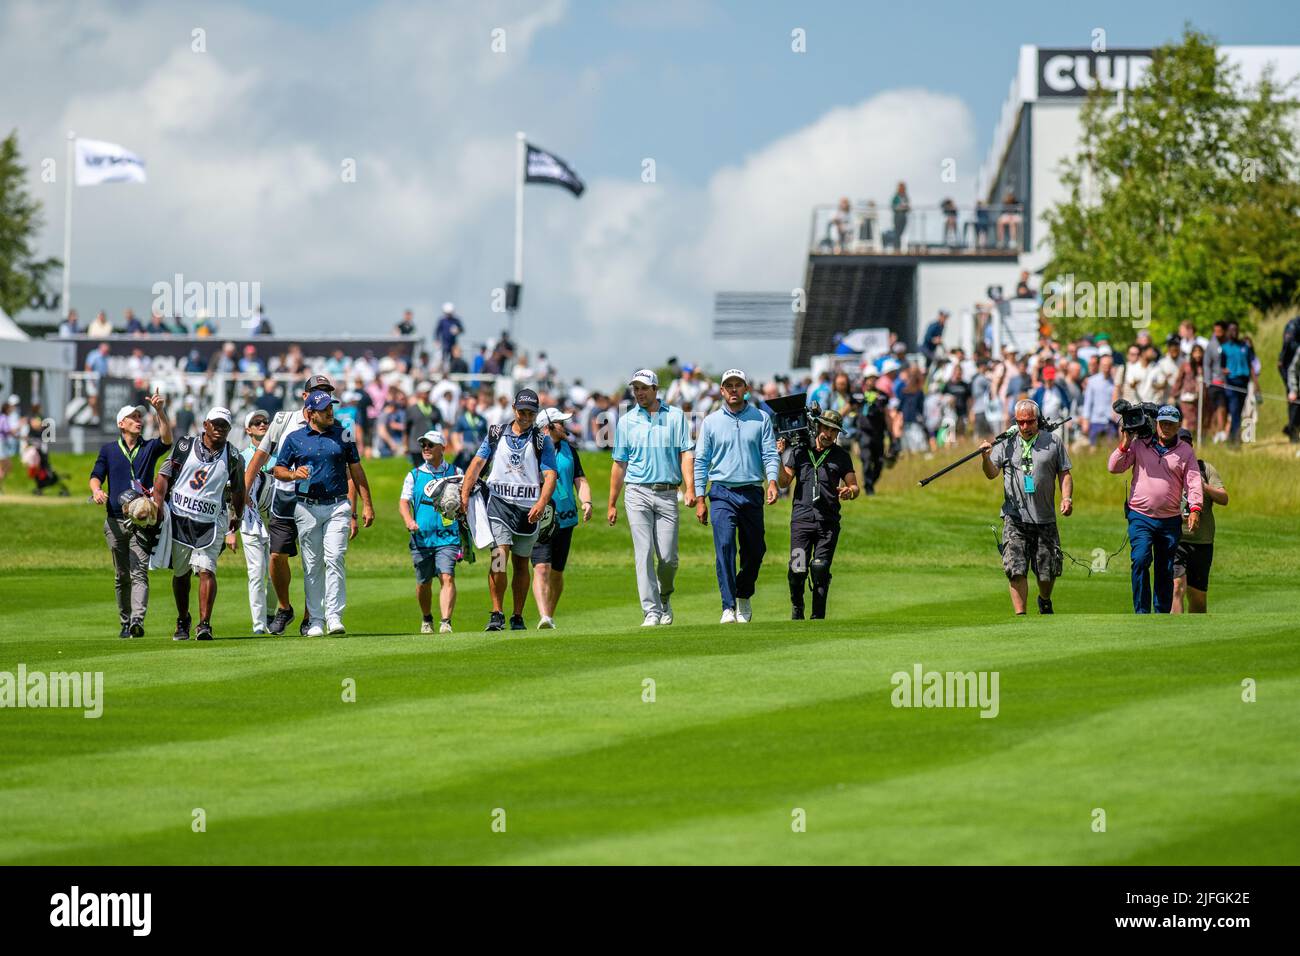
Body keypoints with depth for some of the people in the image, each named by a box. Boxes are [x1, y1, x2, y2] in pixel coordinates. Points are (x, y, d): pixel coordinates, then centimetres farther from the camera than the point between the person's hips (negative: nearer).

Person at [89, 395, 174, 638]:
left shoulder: (149, 448, 9)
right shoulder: (109, 450, 13)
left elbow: (167, 440, -11)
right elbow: (96, 475, 6)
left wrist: (160, 411, -25)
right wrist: (96, 490, -18)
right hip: (115, 521, 2)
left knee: (139, 573, -14)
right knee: (121, 575, 8)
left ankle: (137, 620, -27)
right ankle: (125, 624, 15)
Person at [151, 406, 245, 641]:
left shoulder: (232, 457, 3)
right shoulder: (185, 446, 0)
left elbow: (238, 489, 17)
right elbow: (164, 476, 2)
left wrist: (238, 517, 26)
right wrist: (157, 505, -10)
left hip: (210, 522, -1)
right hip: (179, 518, 1)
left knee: (206, 570, -14)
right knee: (181, 573, 10)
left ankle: (204, 624, -17)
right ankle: (182, 622, 25)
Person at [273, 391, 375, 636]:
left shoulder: (343, 435, 8)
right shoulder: (294, 438, 6)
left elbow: (356, 470, 12)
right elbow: (278, 470, 11)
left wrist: (366, 504, 7)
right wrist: (294, 474, -12)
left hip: (338, 507, -1)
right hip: (307, 508, 1)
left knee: (334, 559, -14)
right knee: (312, 565, 3)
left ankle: (334, 617, -16)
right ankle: (316, 620, 8)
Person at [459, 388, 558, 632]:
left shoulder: (542, 440, 6)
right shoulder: (496, 434, 11)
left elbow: (550, 475, -3)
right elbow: (477, 463, 10)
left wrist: (541, 503, -20)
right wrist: (464, 494, -2)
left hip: (528, 508, 0)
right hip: (499, 502, 0)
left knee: (521, 564, 7)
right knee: (499, 556, -16)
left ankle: (517, 618, 16)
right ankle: (497, 614, -14)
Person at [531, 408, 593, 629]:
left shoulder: (569, 450, 13)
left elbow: (580, 480, 12)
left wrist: (586, 502, -7)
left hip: (565, 519, 5)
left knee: (557, 572, 10)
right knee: (541, 568, -18)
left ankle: (550, 616, 24)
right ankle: (544, 618, -29)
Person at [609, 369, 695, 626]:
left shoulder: (676, 416, 8)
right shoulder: (626, 421, 11)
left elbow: (686, 453, 2)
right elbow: (619, 463, 14)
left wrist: (690, 489, -12)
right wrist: (612, 504, 12)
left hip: (667, 494, 0)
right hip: (637, 492, 0)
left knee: (668, 557, -2)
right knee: (644, 554, -9)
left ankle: (665, 597, 26)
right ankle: (651, 611, -10)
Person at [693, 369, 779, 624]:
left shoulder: (761, 419, 7)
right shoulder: (711, 422, 6)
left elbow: (770, 454, 2)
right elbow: (701, 461, 6)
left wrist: (772, 482, -16)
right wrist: (700, 499, 0)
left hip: (752, 494, 1)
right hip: (722, 494, -1)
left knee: (755, 550, 8)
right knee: (725, 546, -16)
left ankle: (744, 597, 32)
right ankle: (729, 607, -19)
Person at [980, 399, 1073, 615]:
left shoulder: (1053, 443, 6)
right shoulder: (1006, 443, 6)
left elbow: (1064, 474, 10)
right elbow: (991, 473, 0)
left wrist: (1067, 497, -7)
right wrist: (985, 457, -20)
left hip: (1045, 519, 1)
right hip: (1015, 519, -1)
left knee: (1048, 571, 8)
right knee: (1016, 570, -11)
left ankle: (1045, 601, 37)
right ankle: (1020, 614, -7)